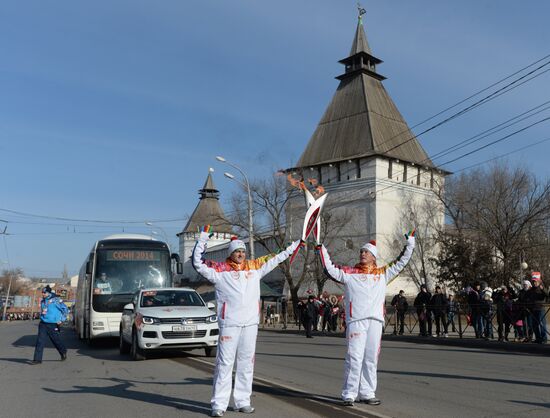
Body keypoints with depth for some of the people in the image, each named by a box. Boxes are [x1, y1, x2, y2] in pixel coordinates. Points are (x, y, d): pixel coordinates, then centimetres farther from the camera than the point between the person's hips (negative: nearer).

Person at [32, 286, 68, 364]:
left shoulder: (55, 300, -10)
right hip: (43, 324, 5)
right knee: (40, 341, -5)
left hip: (53, 325, -5)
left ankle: (63, 352, 34)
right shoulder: (42, 301, 10)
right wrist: (42, 319, 18)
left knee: (56, 340, 8)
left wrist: (61, 320, -11)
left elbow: (65, 309, -8)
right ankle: (37, 359, -2)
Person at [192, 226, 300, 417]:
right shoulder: (219, 270, 0)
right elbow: (198, 263, -6)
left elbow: (274, 259, 22)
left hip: (250, 323, 5)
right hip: (229, 324, -4)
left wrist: (294, 246, 25)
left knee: (246, 363, 11)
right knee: (224, 363, -2)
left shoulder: (254, 267, 12)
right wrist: (203, 238, -11)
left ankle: (243, 401, 21)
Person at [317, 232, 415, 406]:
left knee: (371, 359, 8)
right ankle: (349, 394, 1)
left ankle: (367, 393, 18)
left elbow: (401, 262, 23)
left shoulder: (383, 273, 15)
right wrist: (321, 247, -1)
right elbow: (329, 268, 2)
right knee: (355, 357, -6)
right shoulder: (349, 273, 8)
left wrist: (410, 243, 21)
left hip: (375, 321, 3)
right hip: (356, 320, -3)